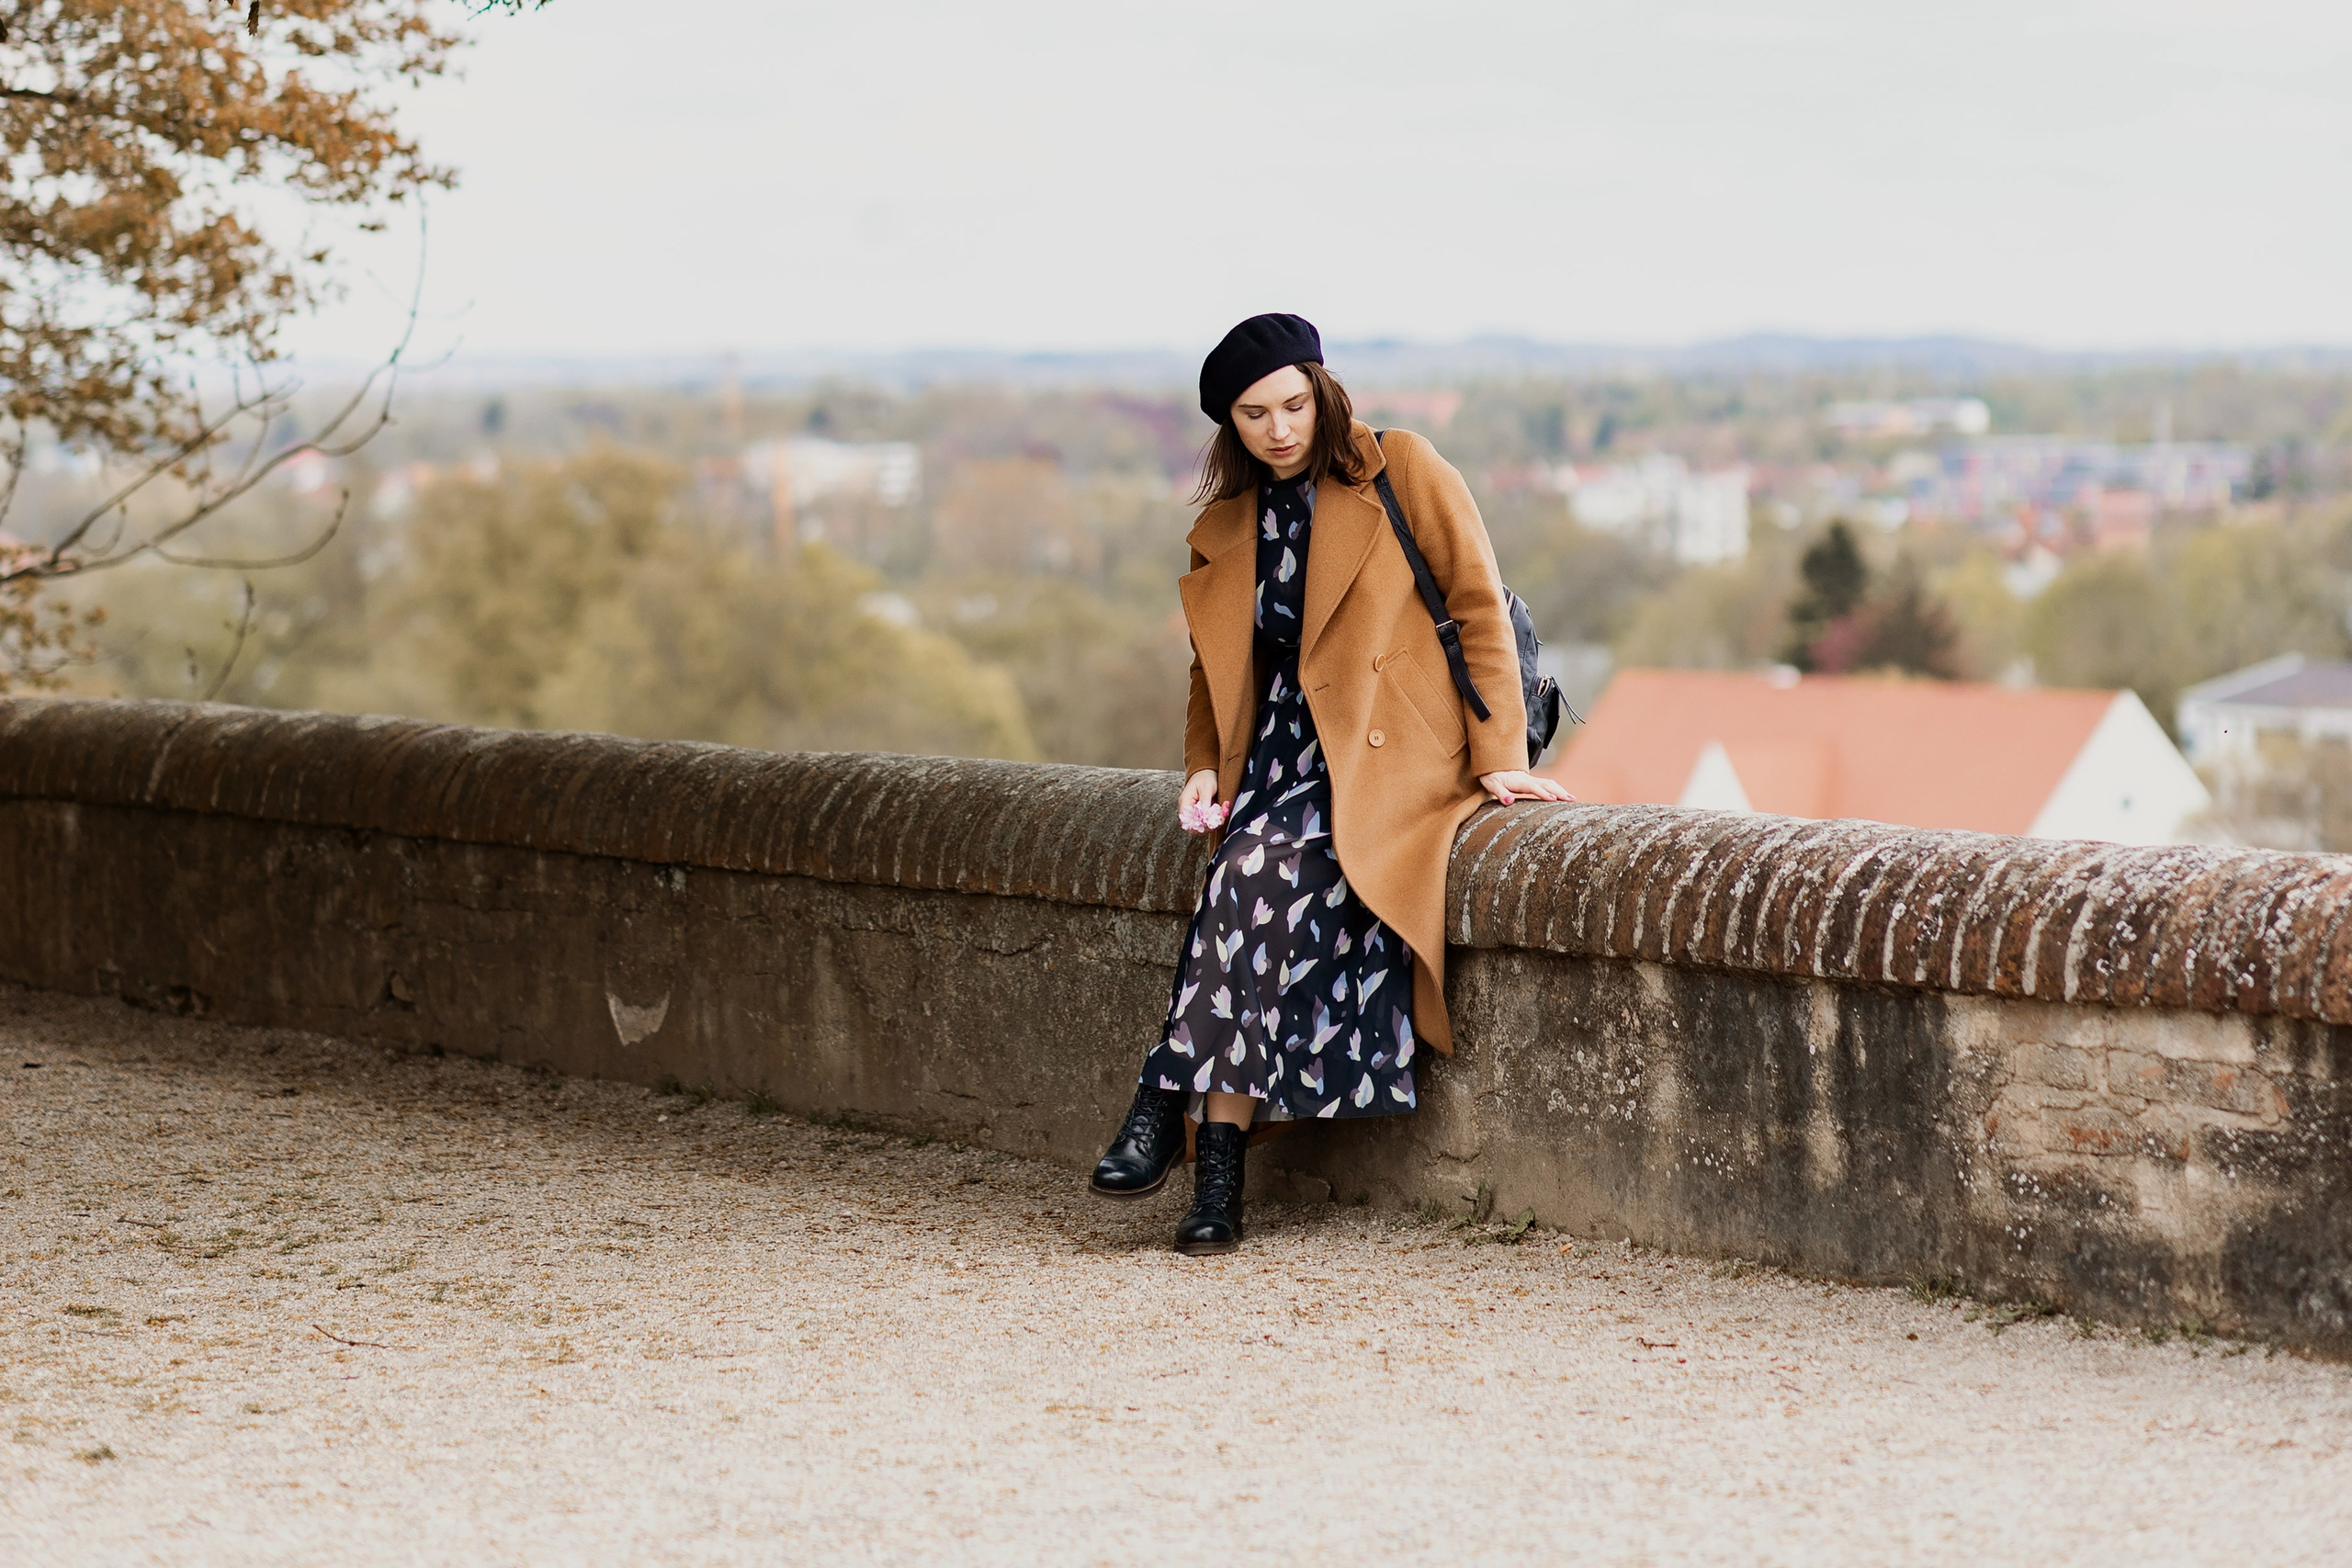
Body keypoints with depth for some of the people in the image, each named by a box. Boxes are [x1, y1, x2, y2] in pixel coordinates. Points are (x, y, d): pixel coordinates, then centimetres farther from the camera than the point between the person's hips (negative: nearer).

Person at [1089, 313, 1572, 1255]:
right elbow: (1218, 671, 24)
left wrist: (1500, 754, -9)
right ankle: (1216, 1174, -28)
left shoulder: (1404, 471, 0)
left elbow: (1478, 607, -2)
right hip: (1282, 753, 4)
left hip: (1387, 753, -4)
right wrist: (1204, 767, 6)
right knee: (1258, 891, -27)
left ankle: (1169, 1104, -24)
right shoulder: (1225, 527, 15)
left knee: (1262, 871, -31)